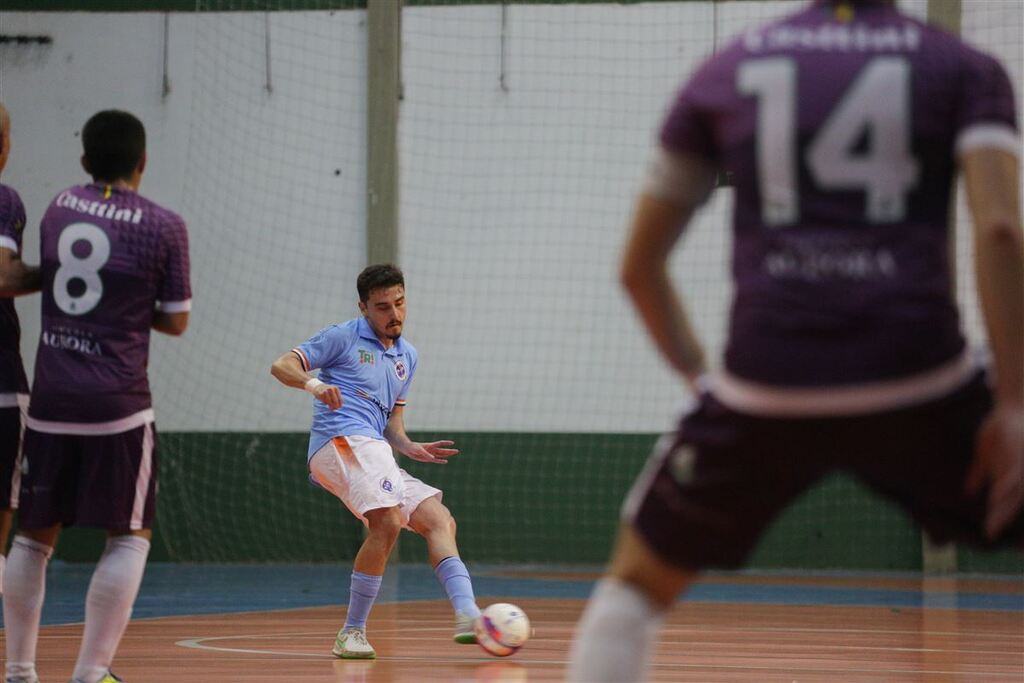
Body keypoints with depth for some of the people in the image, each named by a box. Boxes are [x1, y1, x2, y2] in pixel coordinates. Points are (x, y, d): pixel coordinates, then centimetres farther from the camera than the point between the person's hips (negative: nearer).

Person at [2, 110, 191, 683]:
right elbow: (176, 321, 2)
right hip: (117, 403, -4)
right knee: (130, 536, 5)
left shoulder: (58, 209, 8)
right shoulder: (164, 227, -4)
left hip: (50, 398, 4)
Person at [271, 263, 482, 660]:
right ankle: (353, 633, -23)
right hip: (343, 439, -8)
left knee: (440, 521, -4)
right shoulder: (344, 338, 6)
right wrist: (313, 384, -20)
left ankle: (466, 615, -20)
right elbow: (281, 366, 1)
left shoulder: (407, 356, 26)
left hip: (374, 453, 8)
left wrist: (409, 447, 9)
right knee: (388, 522, -27)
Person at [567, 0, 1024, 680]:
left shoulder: (723, 73, 17)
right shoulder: (964, 68, 10)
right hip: (918, 385, -1)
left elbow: (639, 265, 20)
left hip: (768, 392, 1)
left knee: (638, 580, 22)